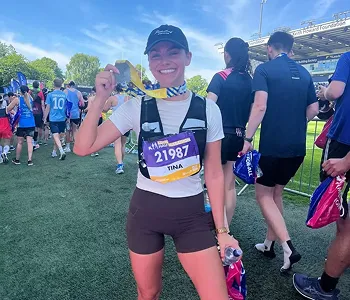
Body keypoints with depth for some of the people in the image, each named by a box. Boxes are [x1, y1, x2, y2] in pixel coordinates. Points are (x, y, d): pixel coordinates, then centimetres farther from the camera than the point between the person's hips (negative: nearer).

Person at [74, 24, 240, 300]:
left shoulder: (208, 110, -6)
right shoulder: (137, 107, -7)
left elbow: (214, 174, -2)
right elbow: (83, 148, -11)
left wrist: (222, 230, 0)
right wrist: (101, 99, -21)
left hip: (191, 213, 0)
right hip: (145, 211, 1)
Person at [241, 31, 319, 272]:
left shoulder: (264, 69, -5)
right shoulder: (304, 73, 12)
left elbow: (260, 106, -18)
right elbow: (313, 110, 12)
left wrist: (248, 139, -15)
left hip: (273, 144, -6)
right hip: (297, 146, 7)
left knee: (264, 195, 8)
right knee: (276, 193, 18)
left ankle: (289, 248, -1)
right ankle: (269, 244, 27)